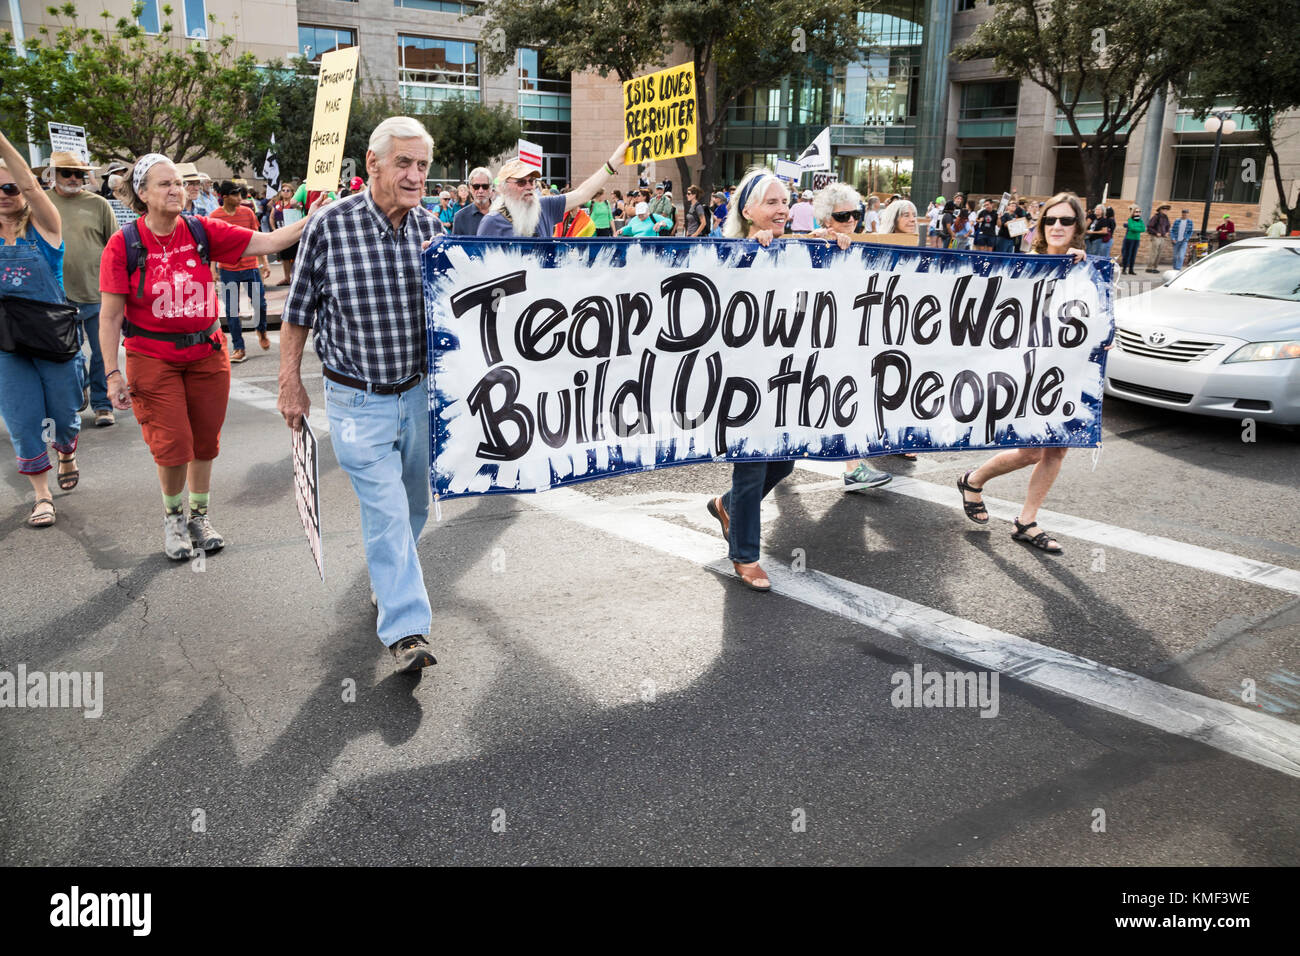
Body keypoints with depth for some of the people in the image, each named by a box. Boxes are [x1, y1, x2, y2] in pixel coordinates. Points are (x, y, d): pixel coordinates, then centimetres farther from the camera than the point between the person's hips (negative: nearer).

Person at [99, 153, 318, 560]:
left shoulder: (203, 231, -2)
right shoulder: (123, 244, -9)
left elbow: (268, 241, -7)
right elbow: (110, 316, -8)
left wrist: (314, 219, -21)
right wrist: (113, 374, -12)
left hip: (207, 352, 3)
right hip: (153, 359, -3)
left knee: (205, 442, 10)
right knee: (173, 447, -2)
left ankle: (199, 516, 32)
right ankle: (174, 517, 25)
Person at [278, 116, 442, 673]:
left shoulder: (431, 227, -1)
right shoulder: (331, 226, -12)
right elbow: (298, 312, -2)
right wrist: (291, 385, 1)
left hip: (420, 391, 5)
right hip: (357, 399, -4)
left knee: (414, 503, 18)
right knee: (386, 510, -7)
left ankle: (386, 579, 43)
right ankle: (406, 628, 0)